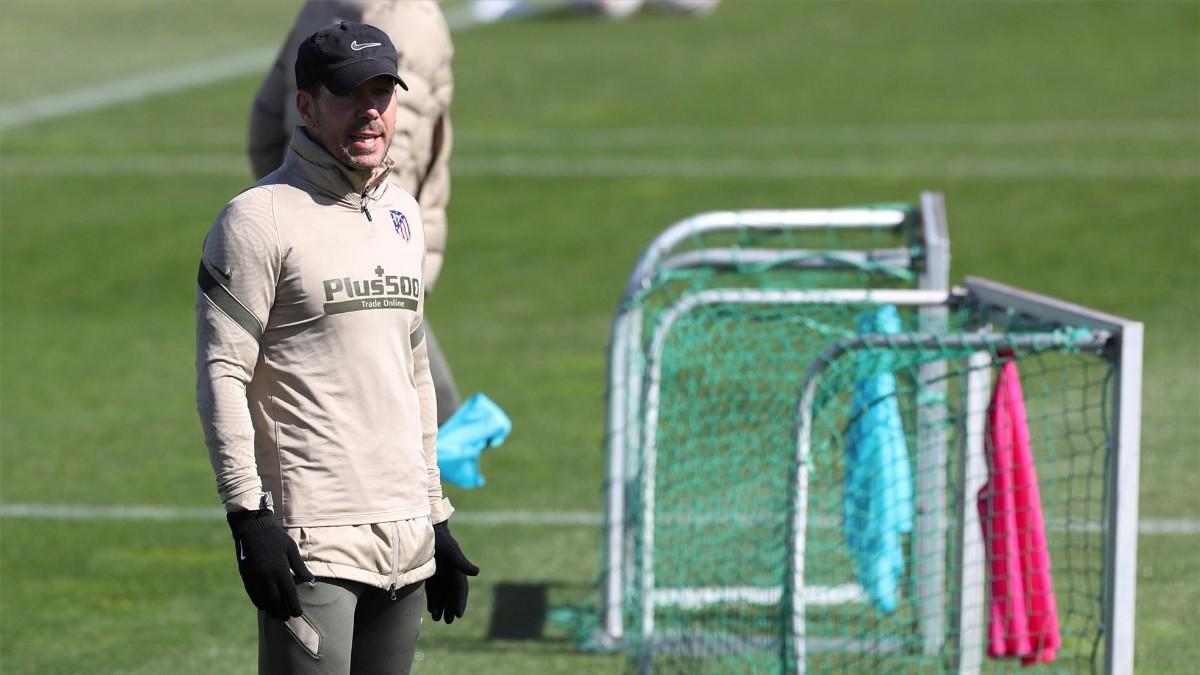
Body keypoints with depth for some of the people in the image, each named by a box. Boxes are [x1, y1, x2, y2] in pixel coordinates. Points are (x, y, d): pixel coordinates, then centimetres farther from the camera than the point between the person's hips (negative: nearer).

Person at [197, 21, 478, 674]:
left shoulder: (402, 211, 17)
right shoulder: (260, 217, -7)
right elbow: (221, 375, -10)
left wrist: (436, 516, 21)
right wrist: (248, 516, -18)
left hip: (406, 539, 7)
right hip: (311, 540, -7)